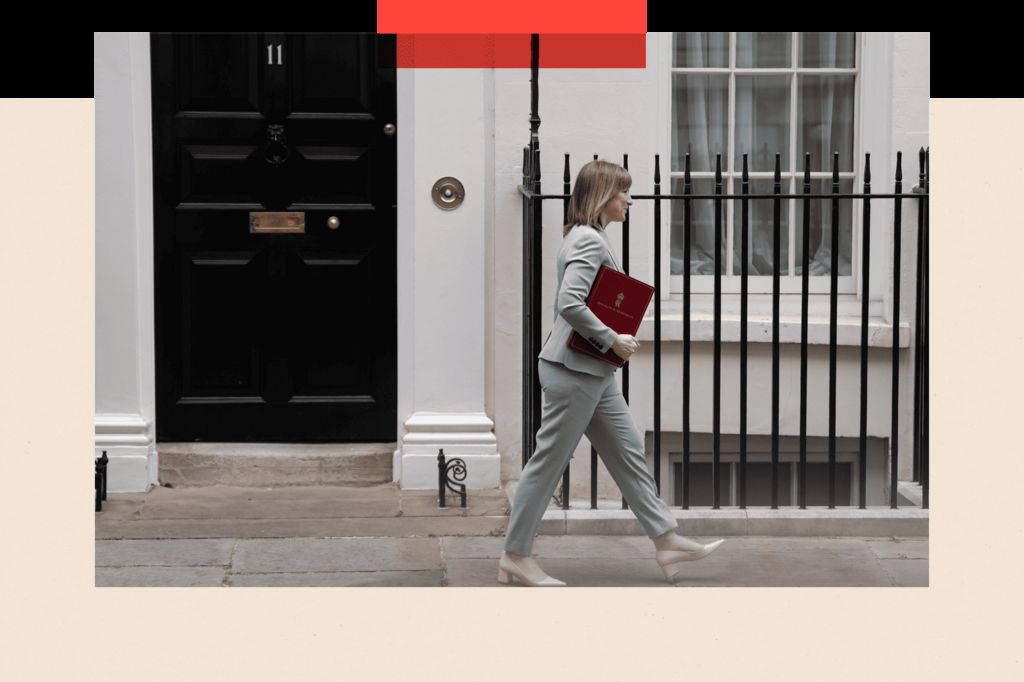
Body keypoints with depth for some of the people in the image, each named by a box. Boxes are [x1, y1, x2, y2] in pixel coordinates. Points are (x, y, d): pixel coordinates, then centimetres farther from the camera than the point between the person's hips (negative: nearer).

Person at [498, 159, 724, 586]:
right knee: (548, 463, -1)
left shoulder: (587, 238, 15)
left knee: (629, 456, 12)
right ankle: (515, 556, 8)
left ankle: (666, 540, 17)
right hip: (573, 370, -10)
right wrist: (613, 341, -19)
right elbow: (569, 304, -28)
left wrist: (614, 340, 10)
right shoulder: (590, 240, -16)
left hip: (595, 373, 10)